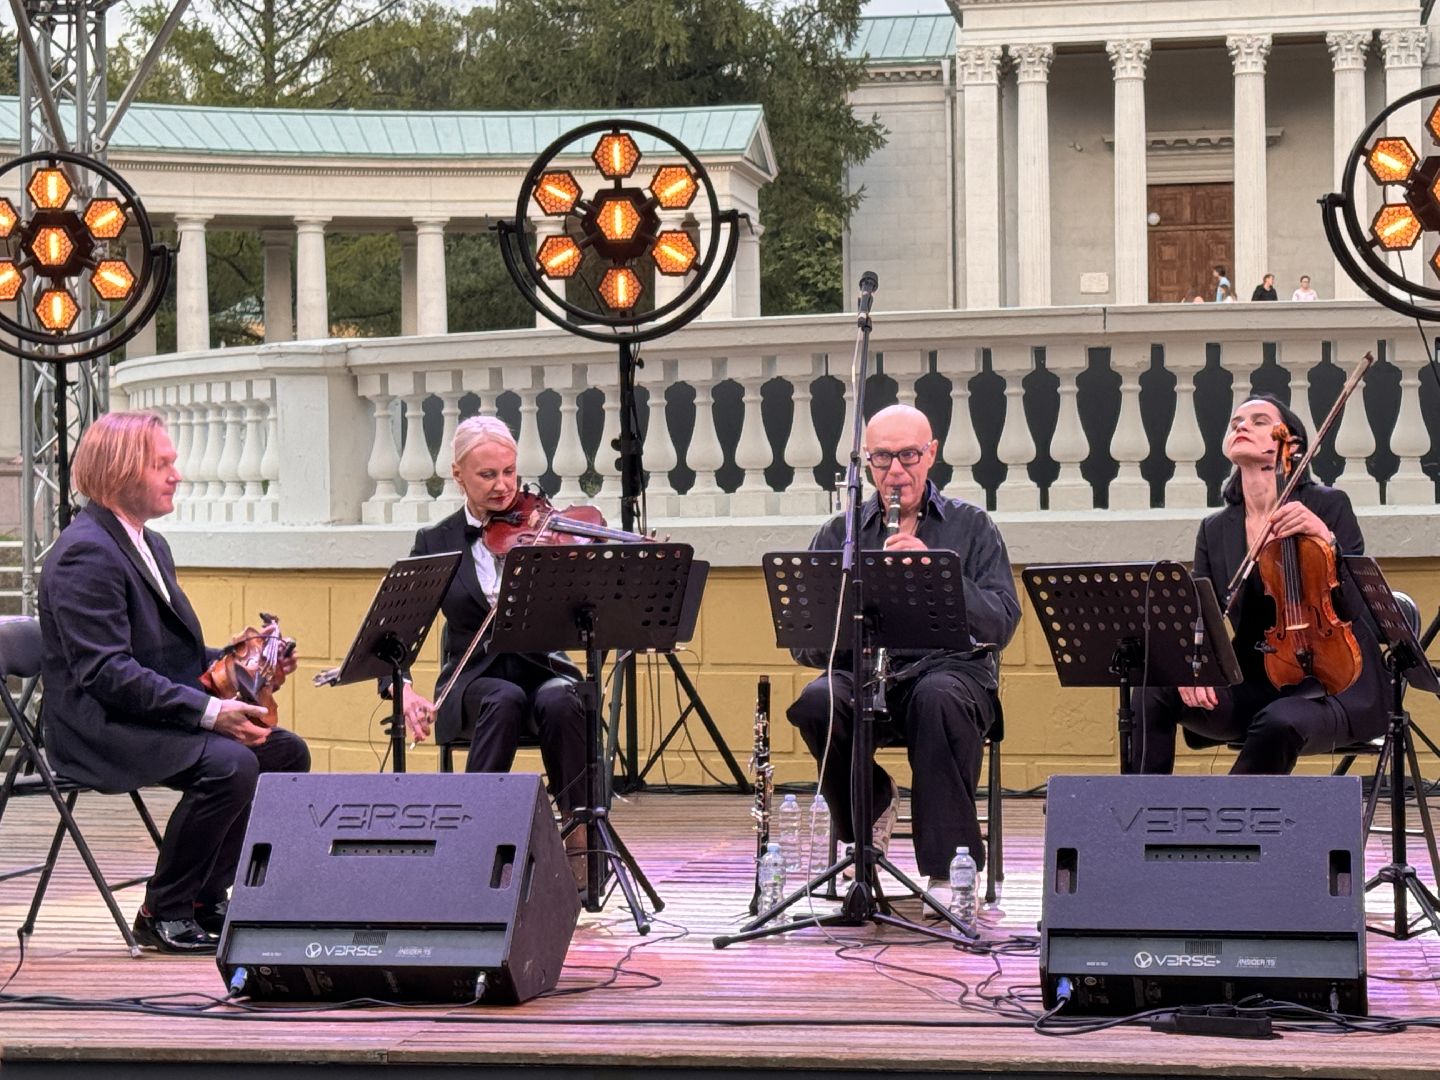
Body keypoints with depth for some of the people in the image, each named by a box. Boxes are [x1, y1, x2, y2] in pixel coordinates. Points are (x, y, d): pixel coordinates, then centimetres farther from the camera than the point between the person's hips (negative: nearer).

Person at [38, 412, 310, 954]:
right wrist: (209, 710, -29)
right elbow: (106, 672, -25)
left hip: (158, 719, 10)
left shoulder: (151, 545, 16)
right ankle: (163, 915, -14)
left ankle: (208, 899, 5)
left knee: (287, 752, -1)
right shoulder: (86, 553, -16)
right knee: (229, 764, -29)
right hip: (98, 728, -10)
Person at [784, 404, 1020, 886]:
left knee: (937, 699, -37)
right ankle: (872, 805, -2)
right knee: (815, 702, -32)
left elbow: (1002, 625, -2)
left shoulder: (972, 527, 12)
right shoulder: (839, 534, 15)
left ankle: (950, 866, -29)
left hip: (949, 667, -2)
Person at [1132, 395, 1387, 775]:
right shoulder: (1215, 530, 11)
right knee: (1156, 691, -22)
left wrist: (1327, 541, -24)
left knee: (1279, 722, -37)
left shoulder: (1328, 507, -1)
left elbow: (1354, 607, -7)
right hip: (1251, 689, 4)